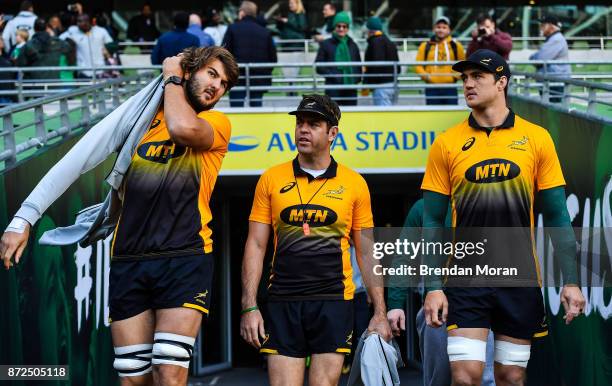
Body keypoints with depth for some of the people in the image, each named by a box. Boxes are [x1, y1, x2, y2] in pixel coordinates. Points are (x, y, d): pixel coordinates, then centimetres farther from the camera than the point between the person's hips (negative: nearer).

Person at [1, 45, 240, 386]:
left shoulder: (218, 122, 5)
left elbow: (183, 127, -19)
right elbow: (80, 158, 5)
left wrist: (172, 77, -1)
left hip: (185, 259, -2)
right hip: (129, 262, 2)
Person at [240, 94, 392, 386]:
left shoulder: (354, 184, 5)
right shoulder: (271, 179, 7)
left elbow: (366, 253, 9)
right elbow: (255, 246, 6)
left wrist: (380, 312, 5)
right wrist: (249, 307, -2)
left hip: (334, 303, -1)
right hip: (283, 304, 1)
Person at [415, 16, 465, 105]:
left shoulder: (455, 46, 8)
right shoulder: (425, 46, 7)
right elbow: (418, 65, 6)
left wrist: (456, 75, -3)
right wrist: (425, 76, -10)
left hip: (450, 87, 0)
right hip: (432, 88, 0)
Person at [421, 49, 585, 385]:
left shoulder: (536, 139, 2)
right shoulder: (447, 144, 1)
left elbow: (557, 217, 3)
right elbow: (432, 222, 3)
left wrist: (570, 282, -2)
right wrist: (433, 286, -4)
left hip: (521, 281, 1)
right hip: (466, 280, -1)